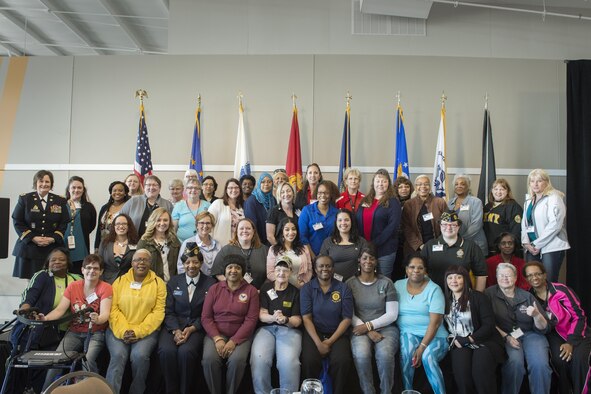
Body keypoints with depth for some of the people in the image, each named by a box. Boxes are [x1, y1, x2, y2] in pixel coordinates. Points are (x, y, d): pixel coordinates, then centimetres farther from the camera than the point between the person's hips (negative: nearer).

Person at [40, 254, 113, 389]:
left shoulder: (105, 288, -7)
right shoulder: (73, 286, 3)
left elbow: (105, 314, -18)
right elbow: (60, 309, -3)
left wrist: (97, 319, -42)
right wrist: (45, 318, -24)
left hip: (96, 333, -3)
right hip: (74, 332, 3)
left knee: (88, 359, -29)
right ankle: (46, 390, 0)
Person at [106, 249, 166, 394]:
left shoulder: (158, 283, 4)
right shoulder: (119, 281, 9)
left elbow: (158, 312, -3)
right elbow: (113, 309, 1)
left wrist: (138, 332, -14)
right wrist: (124, 331, -15)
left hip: (146, 331, -1)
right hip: (118, 330, 1)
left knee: (139, 355, -27)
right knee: (118, 355, -27)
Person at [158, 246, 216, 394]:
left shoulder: (210, 284, 4)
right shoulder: (173, 281, 11)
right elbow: (168, 311, 4)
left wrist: (192, 329, -15)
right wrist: (176, 330, -13)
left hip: (197, 327, -2)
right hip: (173, 325, 2)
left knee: (186, 352, -32)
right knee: (166, 351, -29)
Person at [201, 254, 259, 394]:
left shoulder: (251, 291, 1)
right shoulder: (214, 289, 7)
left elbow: (251, 320, -5)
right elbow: (206, 317, 3)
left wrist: (234, 341, -15)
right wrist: (217, 339, -12)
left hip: (240, 336, -1)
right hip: (216, 334, 1)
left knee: (237, 360, -29)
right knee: (209, 359, -27)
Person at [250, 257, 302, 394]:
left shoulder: (295, 292, 10)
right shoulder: (265, 288, 12)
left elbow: (297, 320, 4)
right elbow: (261, 315, 3)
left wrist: (285, 319, -19)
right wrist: (273, 317, -20)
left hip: (289, 329, -1)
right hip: (266, 328, 1)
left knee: (289, 361, -31)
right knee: (259, 359, -29)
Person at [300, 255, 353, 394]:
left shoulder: (343, 289, 3)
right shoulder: (307, 288, 2)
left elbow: (347, 319, 0)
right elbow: (306, 318, -4)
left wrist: (330, 342, -10)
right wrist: (318, 343, -16)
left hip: (337, 334, 0)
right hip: (313, 332, 0)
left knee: (342, 361, -28)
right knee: (309, 361, -28)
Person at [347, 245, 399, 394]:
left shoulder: (386, 283, 5)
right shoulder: (350, 283, 6)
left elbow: (392, 314, 0)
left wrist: (369, 325, -11)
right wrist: (368, 331, -13)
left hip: (385, 327, 0)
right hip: (361, 328, 0)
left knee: (384, 355, -32)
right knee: (361, 355, -32)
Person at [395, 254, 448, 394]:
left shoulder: (434, 289, -4)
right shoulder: (397, 285, 7)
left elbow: (435, 322, -11)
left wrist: (422, 347, -19)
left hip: (434, 336, -2)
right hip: (407, 332, 2)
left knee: (428, 356, -31)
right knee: (407, 349, -31)